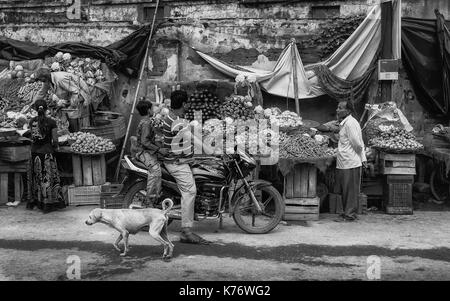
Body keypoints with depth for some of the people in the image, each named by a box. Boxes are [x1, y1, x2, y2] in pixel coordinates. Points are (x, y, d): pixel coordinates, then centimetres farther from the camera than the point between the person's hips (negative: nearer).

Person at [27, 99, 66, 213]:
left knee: (36, 177, 16)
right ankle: (48, 204, 5)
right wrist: (54, 146, 11)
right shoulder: (51, 122, -9)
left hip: (35, 151, 4)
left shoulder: (32, 121, 1)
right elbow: (55, 140, -10)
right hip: (47, 152, -4)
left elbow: (32, 137, 3)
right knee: (48, 177, 3)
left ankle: (34, 201, 25)